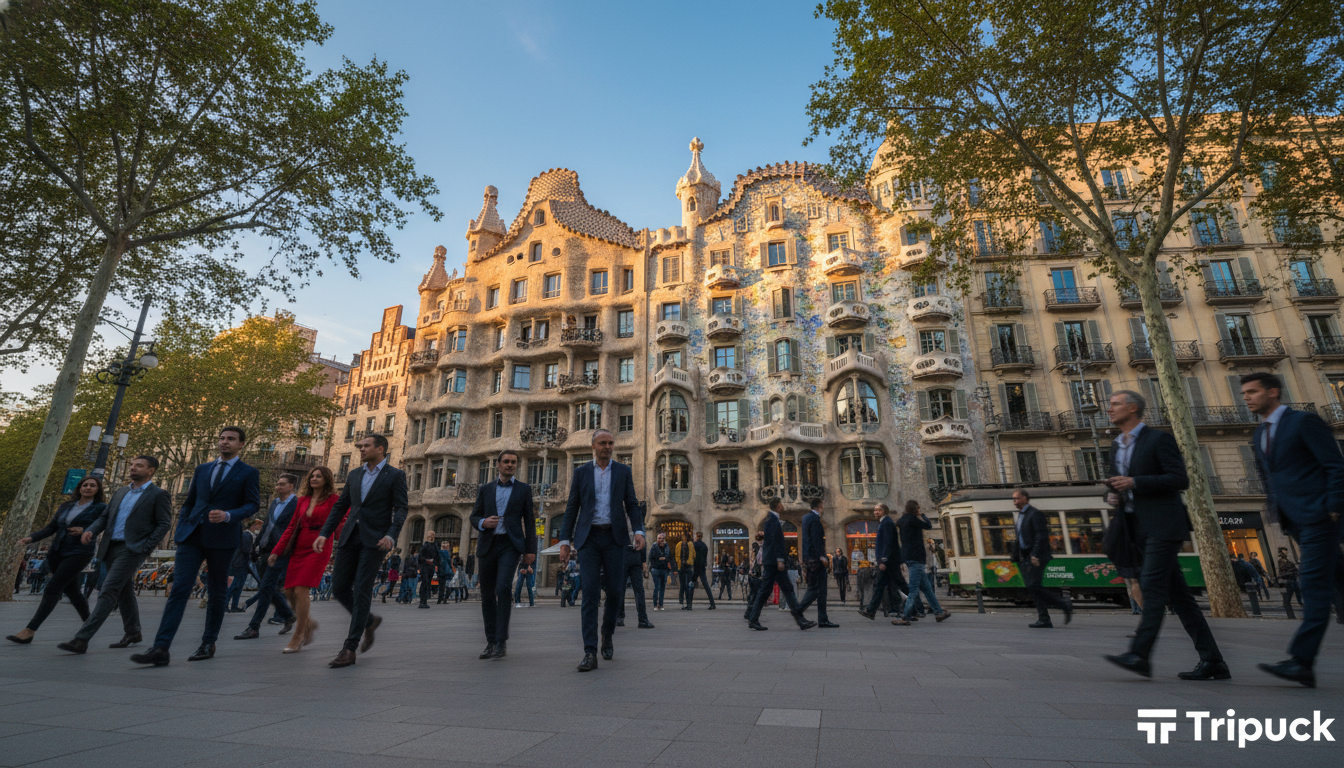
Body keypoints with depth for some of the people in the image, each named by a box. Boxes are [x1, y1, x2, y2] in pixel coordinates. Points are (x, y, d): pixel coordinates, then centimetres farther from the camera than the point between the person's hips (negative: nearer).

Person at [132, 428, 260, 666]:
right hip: (192, 537, 3)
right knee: (179, 589, -8)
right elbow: (189, 503, 19)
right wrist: (180, 531, 11)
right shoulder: (202, 470, 16)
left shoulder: (249, 473, 2)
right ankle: (160, 649, -9)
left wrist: (228, 515, -23)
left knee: (216, 594, 7)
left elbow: (252, 504, -6)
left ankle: (208, 644, 19)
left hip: (222, 540, -3)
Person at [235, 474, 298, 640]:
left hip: (280, 552, -8)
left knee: (266, 587, -7)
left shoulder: (297, 504, -11)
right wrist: (259, 543, 16)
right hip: (265, 551, 8)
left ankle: (254, 628, 1)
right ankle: (289, 616, 29)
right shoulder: (274, 502, 14)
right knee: (270, 588, 14)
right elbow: (267, 525, 22)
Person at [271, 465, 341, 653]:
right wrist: (276, 551, 12)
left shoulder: (333, 500, -1)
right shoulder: (302, 500, 14)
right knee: (289, 591, 3)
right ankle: (309, 624, 26)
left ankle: (297, 638, 1)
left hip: (318, 550, -6)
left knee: (301, 590, -11)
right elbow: (291, 527, 16)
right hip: (298, 549, 6)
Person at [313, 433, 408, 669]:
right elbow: (340, 506, 16)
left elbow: (401, 508, -7)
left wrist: (391, 535, -22)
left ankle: (349, 649, 3)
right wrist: (324, 533, 5)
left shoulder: (395, 476, -1)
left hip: (374, 539, -6)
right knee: (339, 588, 4)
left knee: (362, 590, -6)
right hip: (350, 537, 6)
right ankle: (369, 621, 29)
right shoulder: (354, 475, 16)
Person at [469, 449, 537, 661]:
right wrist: (483, 522, -11)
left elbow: (529, 521, 7)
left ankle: (502, 641, -12)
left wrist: (530, 550, 1)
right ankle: (491, 641, 19)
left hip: (511, 545, -3)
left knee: (503, 589, -19)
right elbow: (474, 517, 13)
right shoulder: (485, 489, 14)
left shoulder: (524, 489, 9)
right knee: (487, 594, 6)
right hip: (488, 545, 3)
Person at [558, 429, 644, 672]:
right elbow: (572, 508, 7)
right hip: (588, 538, -1)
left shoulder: (623, 471, 9)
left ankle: (607, 635, 31)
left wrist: (638, 531, -10)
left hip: (614, 537, 1)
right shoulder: (581, 472, 8)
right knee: (589, 592, -7)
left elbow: (632, 504, 6)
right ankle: (590, 653, -5)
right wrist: (565, 540, 1)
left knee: (613, 591, 4)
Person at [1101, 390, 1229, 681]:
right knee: (1177, 594, 8)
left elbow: (1180, 479, -12)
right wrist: (1119, 494, 6)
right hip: (1142, 529, 8)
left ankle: (1139, 654, -18)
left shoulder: (1158, 439, -4)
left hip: (1164, 525, -8)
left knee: (1152, 586, -14)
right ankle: (1212, 661, 14)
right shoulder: (1117, 449, 19)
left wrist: (1135, 483, -18)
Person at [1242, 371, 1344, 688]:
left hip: (1318, 516, -8)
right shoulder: (1259, 436, 17)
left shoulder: (1304, 422, -6)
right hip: (1295, 521, 8)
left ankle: (1301, 662, -12)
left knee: (1313, 583, -10)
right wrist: (1273, 507, 11)